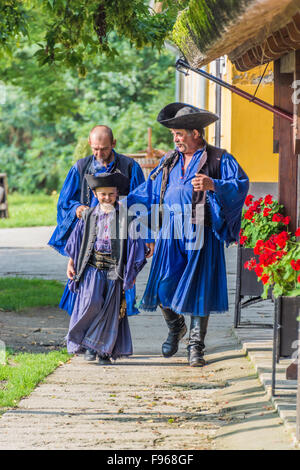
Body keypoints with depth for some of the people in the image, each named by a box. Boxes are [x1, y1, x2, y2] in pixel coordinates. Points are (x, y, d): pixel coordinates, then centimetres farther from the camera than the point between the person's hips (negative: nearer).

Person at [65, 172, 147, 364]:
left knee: (110, 309, 0)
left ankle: (105, 350, 11)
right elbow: (77, 240, 17)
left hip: (114, 269, -1)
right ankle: (89, 345, 1)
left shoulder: (125, 215, 2)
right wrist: (71, 263, 12)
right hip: (92, 267, 1)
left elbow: (135, 242, 3)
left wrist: (133, 271, -1)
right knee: (91, 303, -15)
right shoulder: (89, 215, 9)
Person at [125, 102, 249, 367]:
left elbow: (241, 185, -12)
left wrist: (212, 185, -26)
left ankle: (196, 346, 10)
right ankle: (176, 328, 26)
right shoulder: (169, 162, 17)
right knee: (163, 286, -3)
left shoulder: (219, 160, 1)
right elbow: (149, 191, 25)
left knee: (198, 290, -1)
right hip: (171, 234, 4)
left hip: (201, 235, -4)